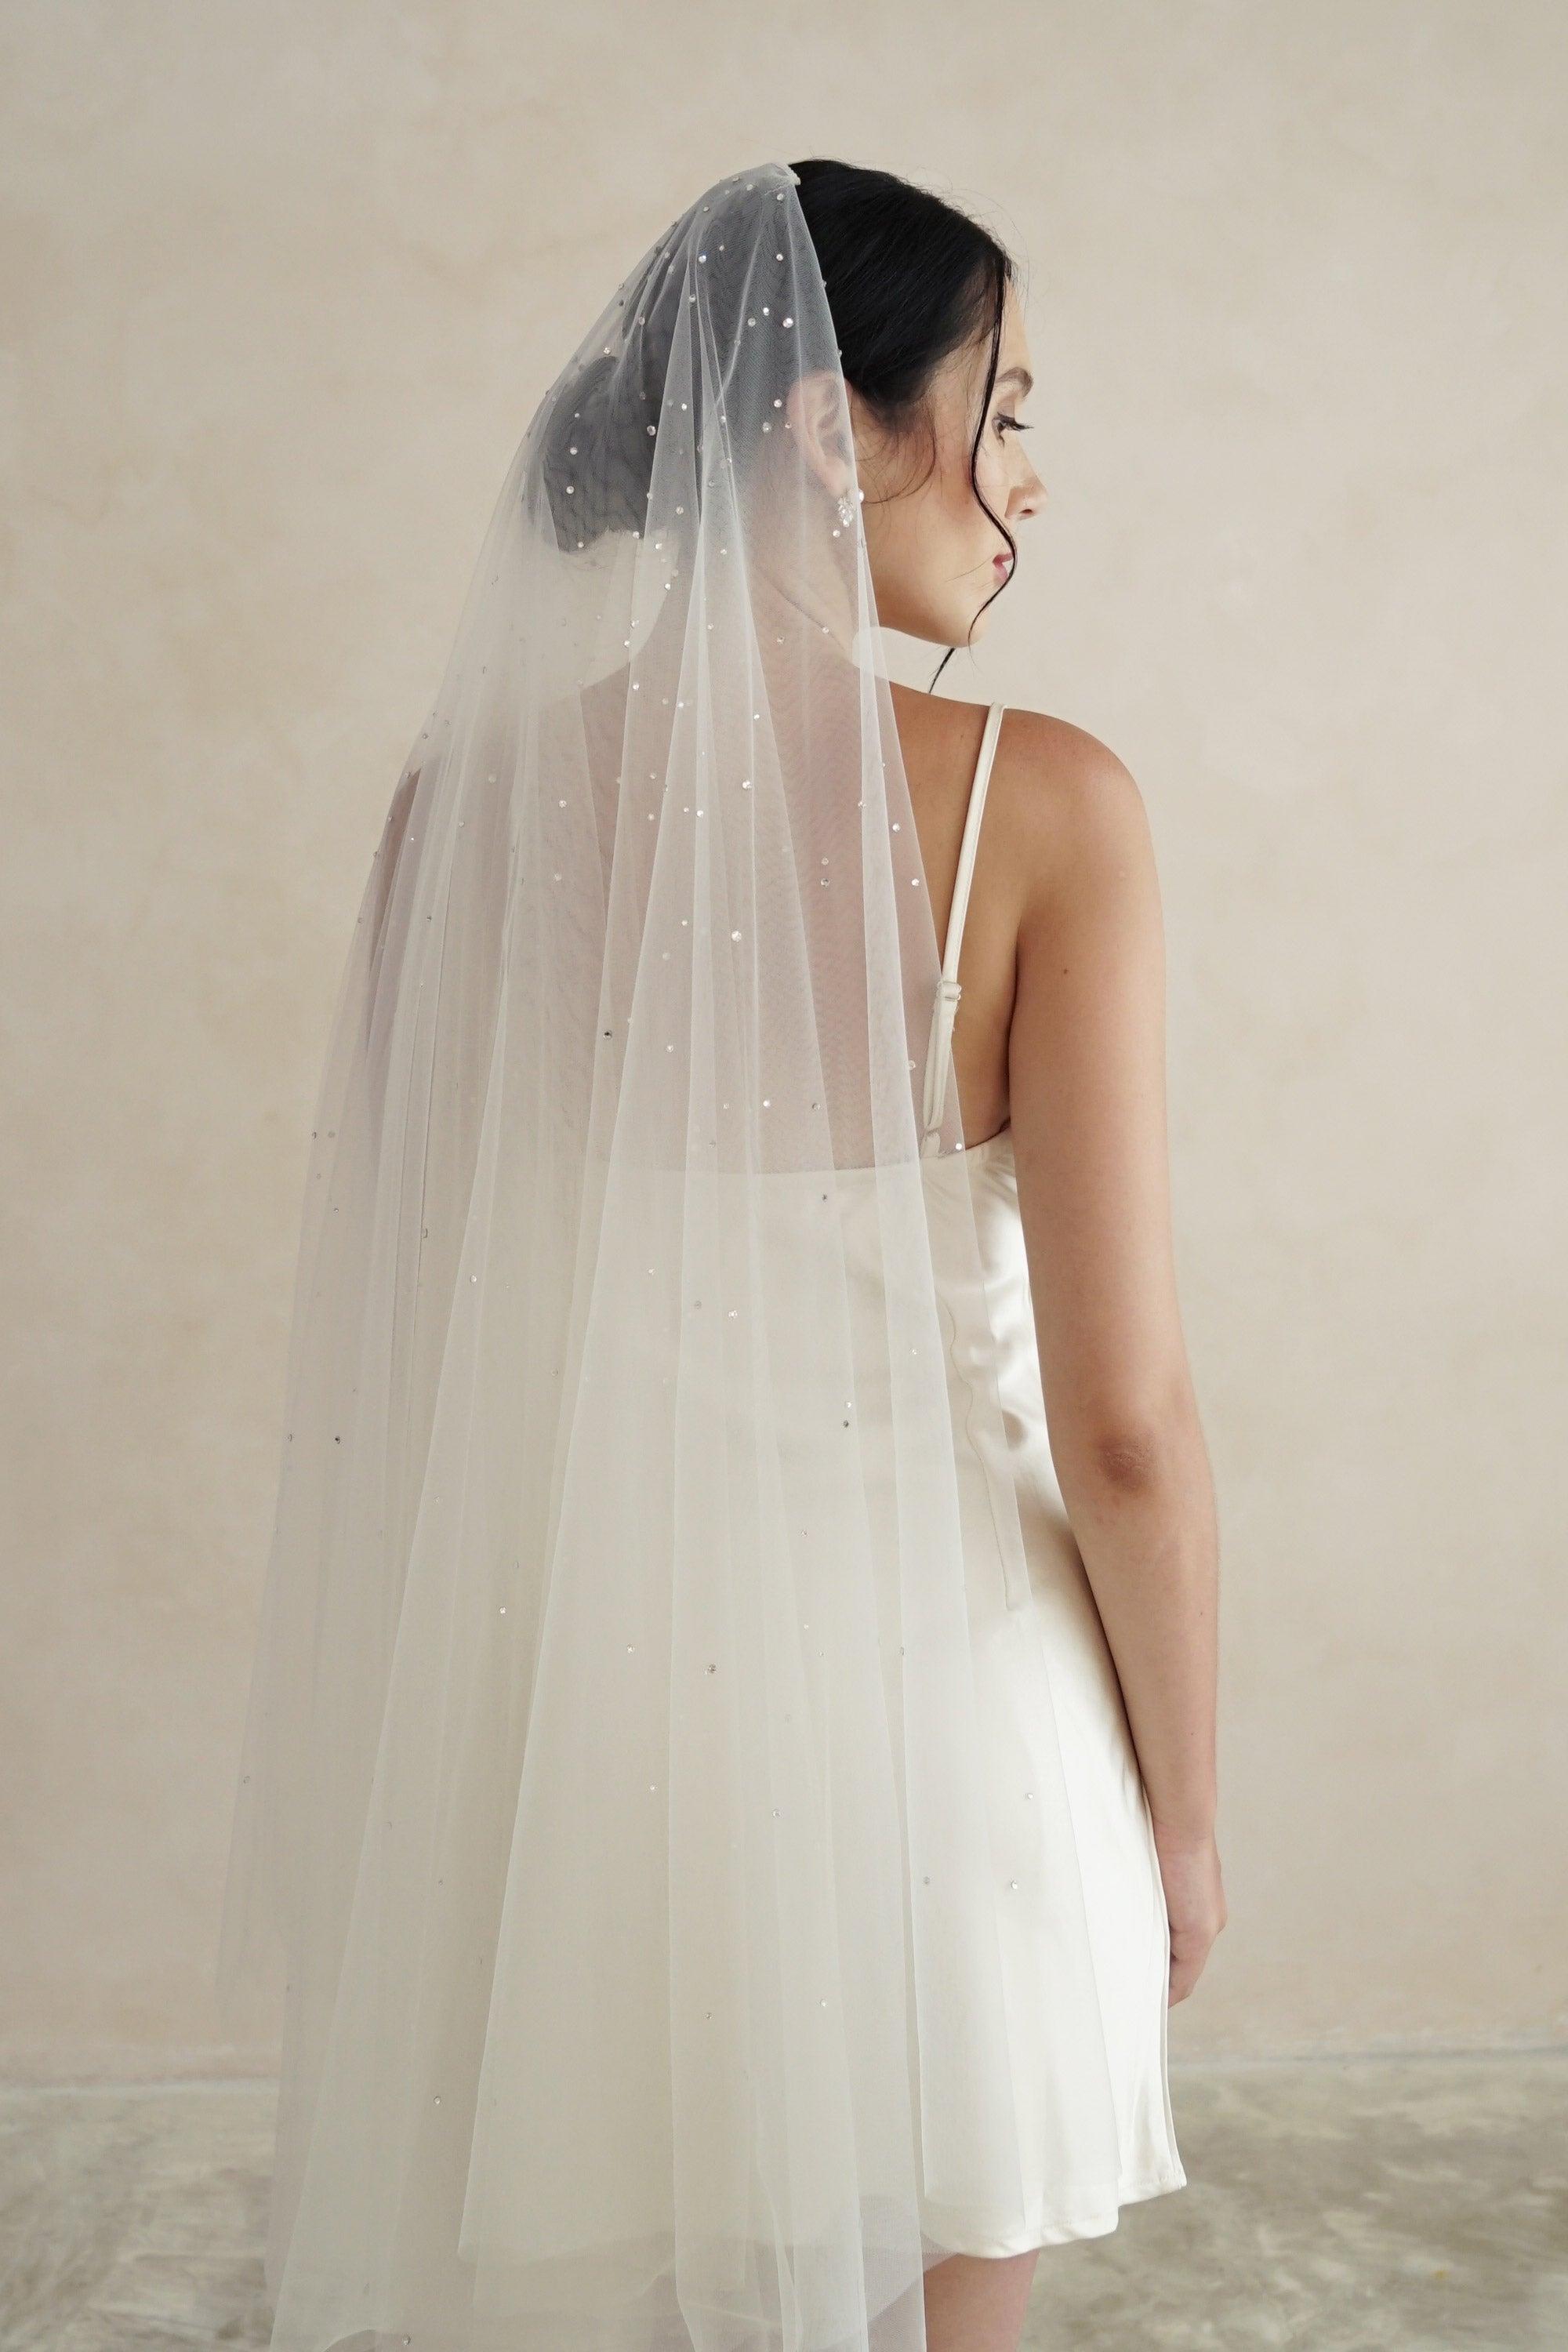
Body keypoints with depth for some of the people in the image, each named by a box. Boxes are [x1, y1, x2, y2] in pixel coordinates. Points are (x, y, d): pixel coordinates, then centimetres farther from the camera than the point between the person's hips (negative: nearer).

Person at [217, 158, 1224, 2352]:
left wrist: (408, 1790, 15)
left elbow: (383, 1348, 0)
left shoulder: (473, 793, -6)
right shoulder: (1039, 807, -16)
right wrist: (1182, 1816, 2)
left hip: (576, 1696, 3)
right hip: (921, 1711, -2)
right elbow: (1123, 1426, -15)